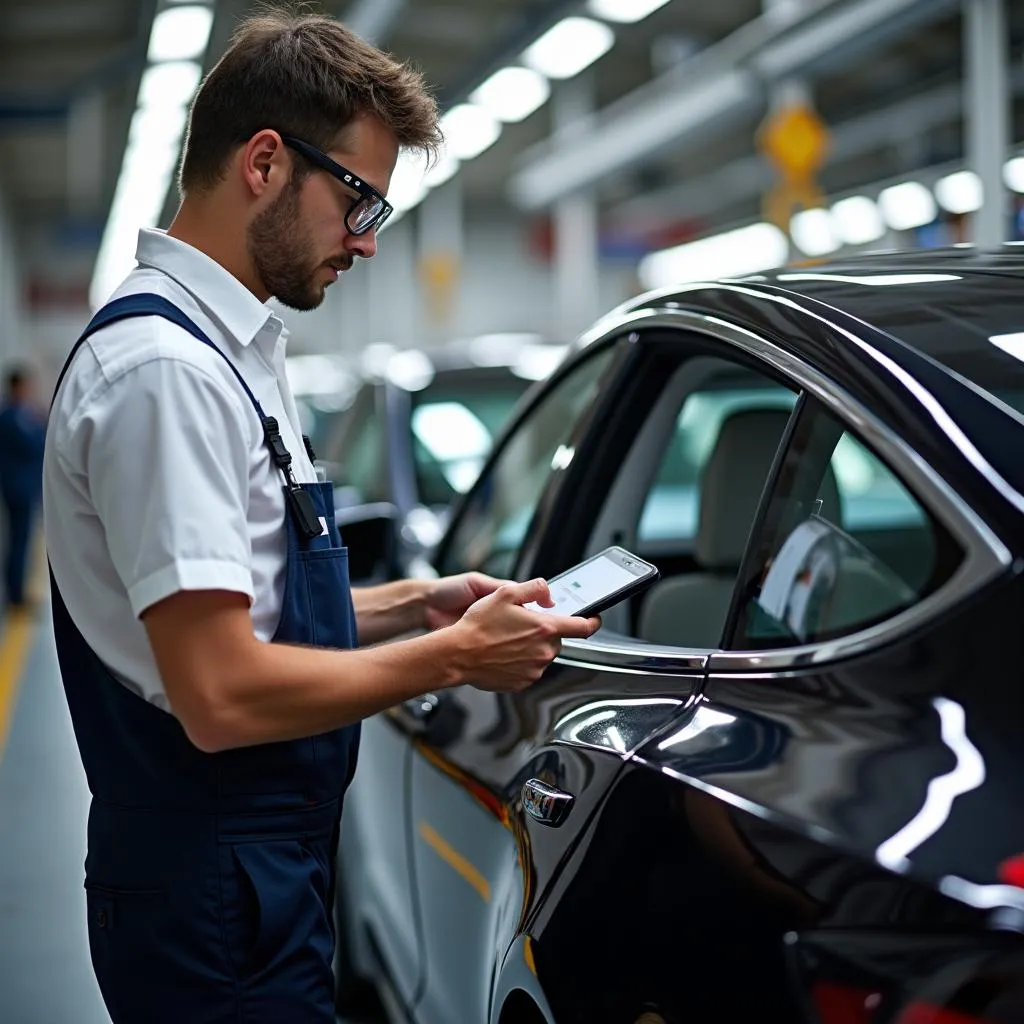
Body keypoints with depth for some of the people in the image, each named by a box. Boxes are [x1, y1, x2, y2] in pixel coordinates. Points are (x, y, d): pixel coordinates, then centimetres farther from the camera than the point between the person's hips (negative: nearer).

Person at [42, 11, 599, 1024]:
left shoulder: (226, 352, 12)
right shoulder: (165, 368, -20)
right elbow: (223, 694, -25)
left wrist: (414, 603, 8)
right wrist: (453, 655, -15)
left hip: (265, 871, 9)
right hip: (214, 903, -9)